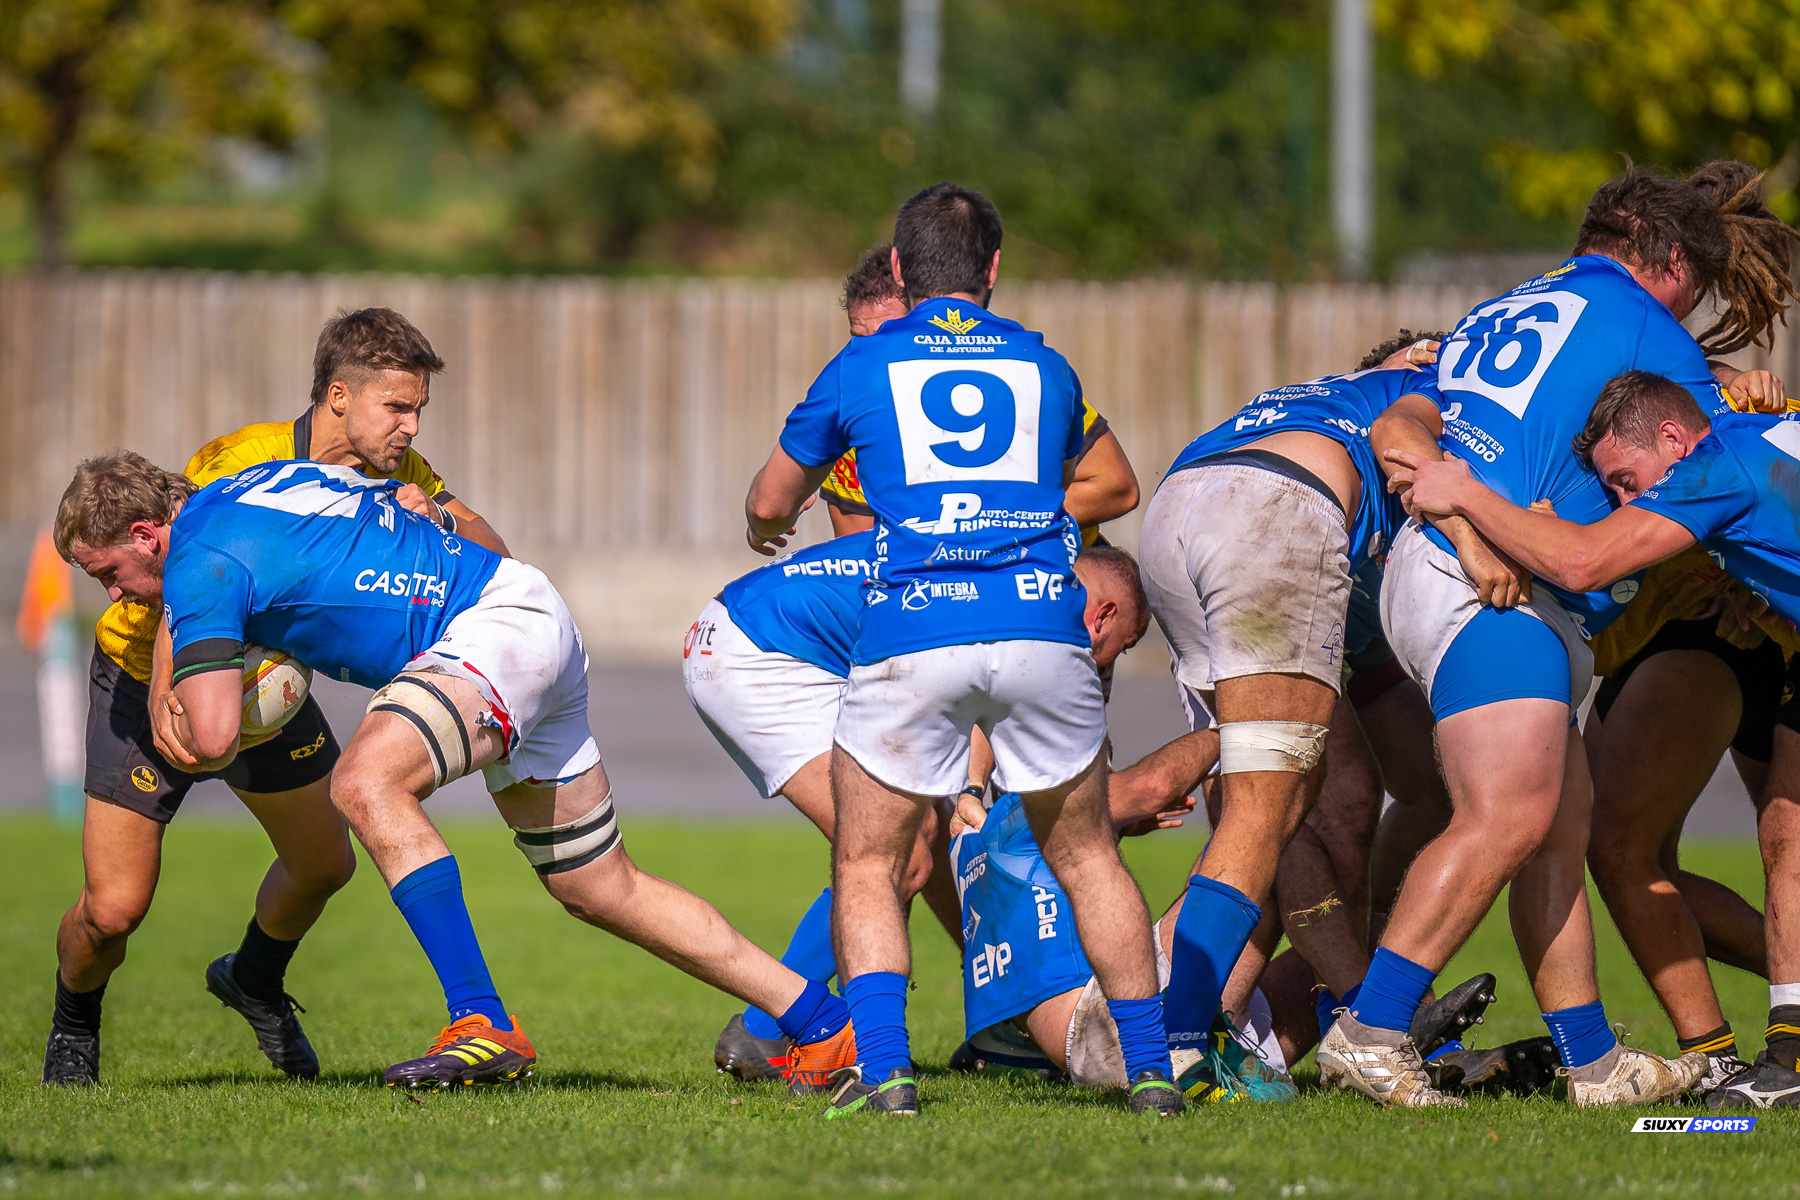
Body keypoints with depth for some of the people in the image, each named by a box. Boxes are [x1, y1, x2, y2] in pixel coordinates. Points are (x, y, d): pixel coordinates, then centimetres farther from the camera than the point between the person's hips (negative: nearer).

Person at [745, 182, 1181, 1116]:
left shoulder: (861, 366, 13)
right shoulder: (1044, 366, 19)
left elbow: (771, 503, 24)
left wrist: (768, 528, 49)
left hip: (911, 629, -2)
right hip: (1043, 619, 2)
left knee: (867, 869, 11)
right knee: (1085, 855, 18)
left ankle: (882, 1068, -7)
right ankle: (1149, 1068, 11)